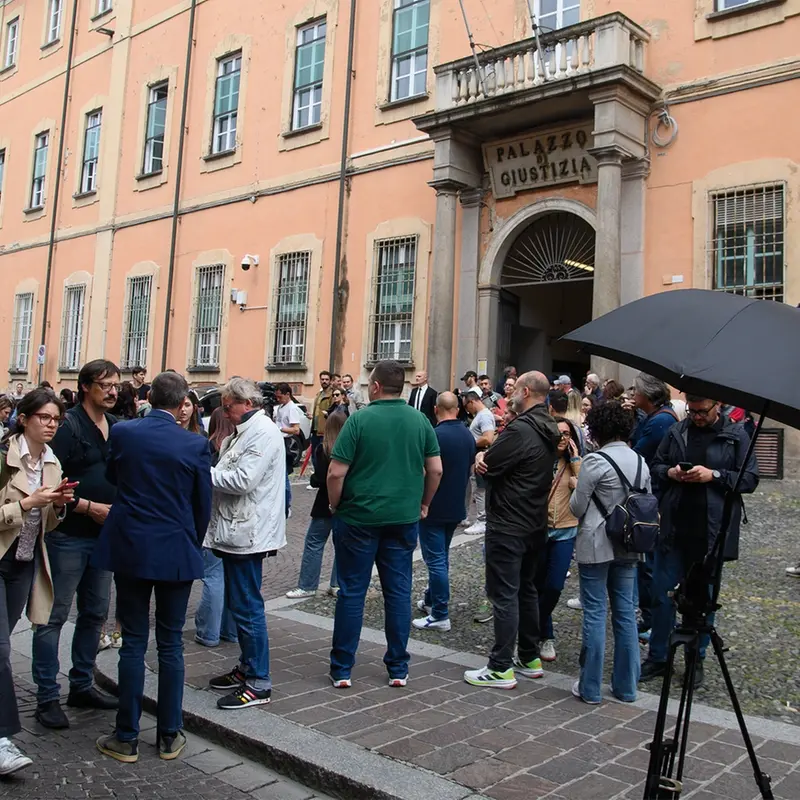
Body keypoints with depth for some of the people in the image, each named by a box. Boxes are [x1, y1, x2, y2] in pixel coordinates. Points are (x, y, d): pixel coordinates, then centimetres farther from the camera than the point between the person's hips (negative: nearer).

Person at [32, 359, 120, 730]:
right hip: (68, 536, -7)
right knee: (54, 615, 2)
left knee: (95, 613, 14)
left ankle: (82, 686, 28)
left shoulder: (117, 427, 9)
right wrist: (89, 507, -19)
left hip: (105, 534, 7)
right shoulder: (67, 426, -12)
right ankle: (47, 697, 12)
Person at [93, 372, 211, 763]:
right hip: (177, 553, -1)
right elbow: (203, 504, -1)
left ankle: (126, 738, 16)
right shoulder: (195, 445, -10)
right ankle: (169, 736, 19)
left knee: (133, 642, 9)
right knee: (170, 644, 9)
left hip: (130, 549, 1)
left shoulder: (122, 432, -6)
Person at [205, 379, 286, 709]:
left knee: (247, 607, -4)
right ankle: (247, 667, 30)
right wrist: (210, 471, 2)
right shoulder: (243, 432, 17)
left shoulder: (264, 433, -15)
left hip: (247, 534, -10)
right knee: (239, 604, 17)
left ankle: (258, 683, 5)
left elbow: (243, 481, -22)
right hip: (236, 532, 10)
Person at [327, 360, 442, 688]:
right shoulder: (420, 421, 1)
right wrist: (423, 504, 17)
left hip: (359, 517, -3)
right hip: (404, 517, 3)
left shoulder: (360, 419, -10)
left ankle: (341, 669, 15)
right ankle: (398, 669, 18)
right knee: (399, 591, 11)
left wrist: (335, 505, 3)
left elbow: (336, 472, -13)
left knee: (352, 591, 7)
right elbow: (436, 469, 4)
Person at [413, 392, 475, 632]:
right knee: (441, 557, 19)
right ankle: (431, 600, 32)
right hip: (456, 507, 8)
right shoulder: (468, 436, 4)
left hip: (434, 507, -7)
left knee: (436, 560, -2)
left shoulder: (435, 435, -19)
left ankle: (440, 615, 2)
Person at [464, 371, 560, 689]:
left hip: (508, 526, -9)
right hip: (535, 523, 9)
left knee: (504, 595, -3)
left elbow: (487, 468, -17)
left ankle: (501, 668, 3)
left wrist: (482, 457, 4)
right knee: (527, 590, 18)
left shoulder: (520, 430, -21)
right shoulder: (549, 430, 9)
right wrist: (488, 457, -9)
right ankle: (530, 658, 27)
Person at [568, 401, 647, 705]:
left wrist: (579, 488, 10)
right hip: (628, 546, 6)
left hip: (596, 545, -6)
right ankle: (626, 686, 21)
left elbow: (577, 507, -10)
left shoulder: (595, 461, -14)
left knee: (595, 614, 1)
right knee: (626, 613, 12)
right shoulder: (640, 461, 5)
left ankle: (590, 688, 9)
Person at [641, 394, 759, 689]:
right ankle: (658, 657, 20)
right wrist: (669, 472, -8)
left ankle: (696, 660, 26)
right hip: (674, 528, 3)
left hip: (711, 531, -2)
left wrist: (714, 475, -17)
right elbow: (655, 466, 14)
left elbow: (750, 479, -4)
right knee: (662, 594, 6)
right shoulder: (676, 432, 6)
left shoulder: (736, 436, -2)